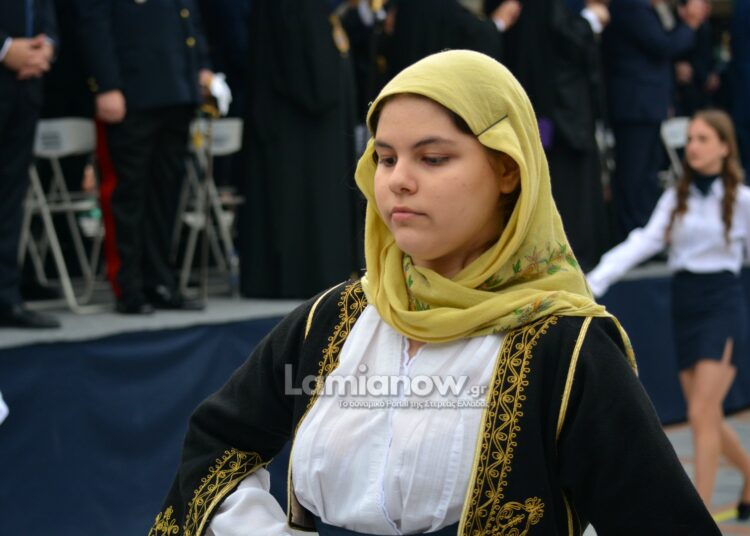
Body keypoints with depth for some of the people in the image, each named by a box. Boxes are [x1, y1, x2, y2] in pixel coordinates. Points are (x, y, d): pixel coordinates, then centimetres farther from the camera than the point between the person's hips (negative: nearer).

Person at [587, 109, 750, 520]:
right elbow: (643, 243, -3)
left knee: (701, 414, -13)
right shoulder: (675, 198, 7)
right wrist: (595, 281, -16)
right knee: (709, 421, 9)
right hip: (684, 305, 5)